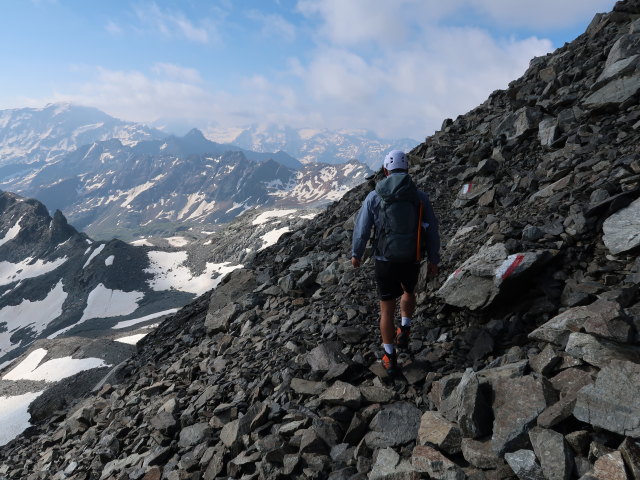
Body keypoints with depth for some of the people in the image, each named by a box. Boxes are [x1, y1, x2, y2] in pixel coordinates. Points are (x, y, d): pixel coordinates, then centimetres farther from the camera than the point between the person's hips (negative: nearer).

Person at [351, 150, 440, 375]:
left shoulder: (374, 197, -9)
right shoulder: (420, 197, -7)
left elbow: (361, 230, -3)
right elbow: (432, 231, -3)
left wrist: (356, 254, 14)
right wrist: (433, 260, 10)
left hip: (385, 262, -1)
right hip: (411, 261, 1)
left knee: (387, 310, 12)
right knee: (408, 291, 35)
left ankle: (390, 359, 21)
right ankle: (404, 331, 33)